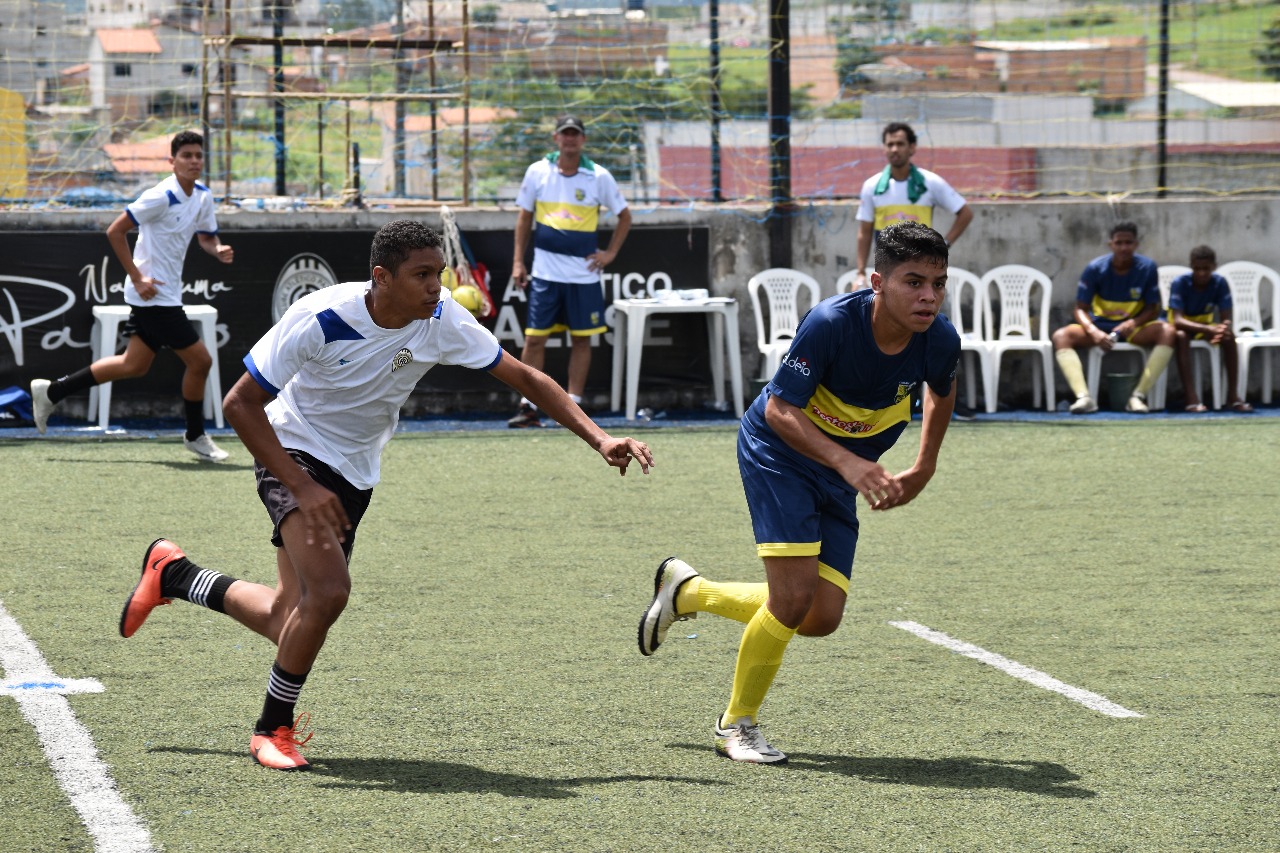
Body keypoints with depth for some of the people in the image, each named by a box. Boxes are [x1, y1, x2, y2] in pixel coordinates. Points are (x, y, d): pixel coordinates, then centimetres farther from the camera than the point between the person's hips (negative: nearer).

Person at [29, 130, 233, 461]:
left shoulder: (203, 196, 6)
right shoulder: (161, 197, -19)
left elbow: (206, 237, 20)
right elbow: (115, 232, -17)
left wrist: (218, 250, -4)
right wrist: (138, 278, -19)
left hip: (167, 294, 9)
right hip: (154, 294, -9)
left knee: (134, 365, 15)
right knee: (200, 361, -6)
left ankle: (52, 391, 23)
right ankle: (195, 436, 13)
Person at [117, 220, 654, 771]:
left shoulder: (441, 321, -16)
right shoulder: (321, 318, -28)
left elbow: (525, 379, -8)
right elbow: (240, 404, -22)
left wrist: (599, 439, -18)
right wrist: (302, 487, -29)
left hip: (356, 473, 6)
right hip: (295, 452, -6)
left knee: (290, 617, 8)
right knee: (328, 591, -26)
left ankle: (174, 575, 35)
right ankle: (274, 728, -4)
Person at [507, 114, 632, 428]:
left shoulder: (599, 177, -1)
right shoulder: (537, 172, 2)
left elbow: (624, 216, 11)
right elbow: (524, 217, 10)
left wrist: (610, 253, 3)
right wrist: (518, 261, 4)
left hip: (583, 273, 0)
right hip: (545, 272, 0)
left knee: (582, 339, 2)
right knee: (534, 338, -2)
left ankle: (573, 405, 9)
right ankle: (529, 407, 3)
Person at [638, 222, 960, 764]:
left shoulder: (940, 341, -16)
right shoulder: (831, 323, -31)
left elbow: (941, 391, 10)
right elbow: (780, 410, -26)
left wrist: (924, 470, 10)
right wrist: (848, 462, -37)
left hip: (843, 473, 6)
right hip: (779, 453, -6)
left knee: (822, 618, 1)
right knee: (794, 597, -18)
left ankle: (687, 590, 25)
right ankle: (737, 725, 6)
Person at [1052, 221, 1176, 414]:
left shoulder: (1147, 268, -7)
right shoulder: (1095, 269, -9)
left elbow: (1153, 309, -4)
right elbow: (1080, 309, -8)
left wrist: (1133, 323, -26)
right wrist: (1094, 332, -29)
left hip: (1134, 326, 0)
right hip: (1100, 324, 0)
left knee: (1167, 332, -31)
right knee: (1061, 336, -27)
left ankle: (1138, 396, -33)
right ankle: (1084, 397, -41)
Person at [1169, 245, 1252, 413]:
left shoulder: (1220, 283, -15)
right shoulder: (1179, 283, -24)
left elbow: (1226, 319, -17)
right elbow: (1177, 320, -34)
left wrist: (1223, 329, -43)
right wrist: (1208, 329, -50)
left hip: (1206, 326, 3)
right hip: (1184, 327, -3)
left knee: (1229, 337, -27)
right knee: (1181, 337, -38)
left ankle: (1233, 396, -22)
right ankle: (1192, 399, -43)